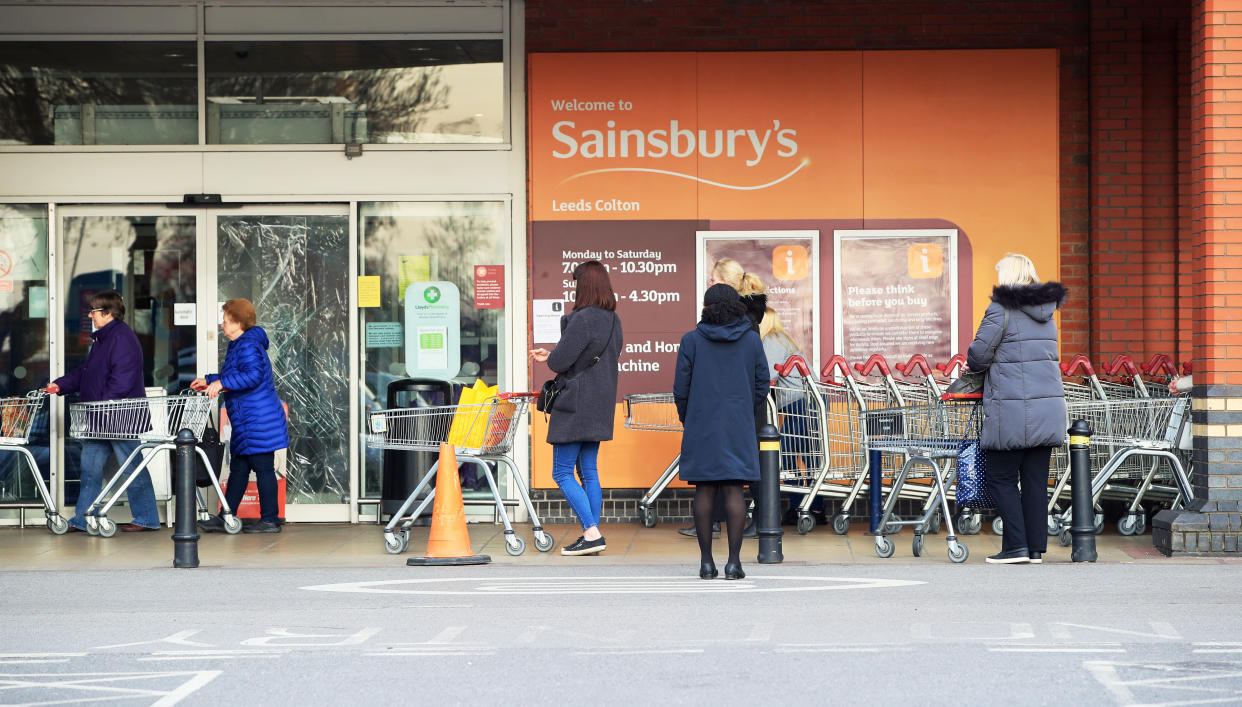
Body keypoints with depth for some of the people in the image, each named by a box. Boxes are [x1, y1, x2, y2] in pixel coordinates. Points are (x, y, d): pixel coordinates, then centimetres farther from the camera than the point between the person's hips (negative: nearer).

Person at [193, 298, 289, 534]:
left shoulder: (248, 346, -15)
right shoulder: (239, 346, 19)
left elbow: (253, 375, -30)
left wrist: (222, 382, -29)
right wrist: (209, 381, 30)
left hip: (258, 421, -11)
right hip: (246, 425, 11)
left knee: (263, 468, -5)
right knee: (238, 468, 13)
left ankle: (270, 519, 0)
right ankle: (225, 518, 17)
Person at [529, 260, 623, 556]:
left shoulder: (582, 319, -19)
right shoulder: (613, 320, 8)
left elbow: (560, 361, -20)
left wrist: (551, 357, 5)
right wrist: (550, 355, 20)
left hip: (575, 406, -9)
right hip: (600, 405, 9)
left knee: (562, 473, -3)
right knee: (589, 471, 13)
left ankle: (591, 533, -11)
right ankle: (593, 537, 11)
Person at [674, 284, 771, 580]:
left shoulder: (691, 341, -3)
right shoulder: (751, 340, 1)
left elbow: (681, 387, -2)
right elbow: (762, 384, 3)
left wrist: (687, 421, 13)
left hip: (701, 425, 0)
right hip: (738, 427, 1)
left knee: (705, 491, 4)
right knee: (733, 491, 0)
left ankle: (706, 561, 3)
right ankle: (734, 561, -5)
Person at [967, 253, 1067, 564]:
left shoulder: (1001, 309, -8)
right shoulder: (1047, 311, 14)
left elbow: (979, 355, -8)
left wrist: (974, 365, 16)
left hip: (1012, 410, -7)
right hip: (1048, 406, 7)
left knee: (1002, 479, 2)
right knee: (1036, 479, 9)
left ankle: (1016, 545, -4)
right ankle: (1036, 548, 8)